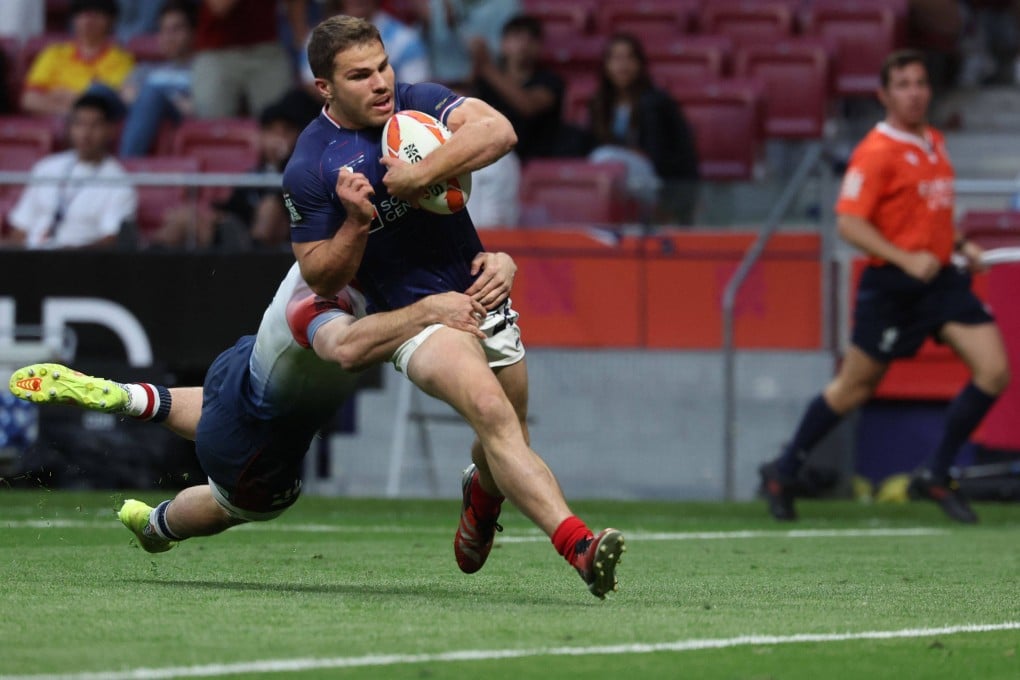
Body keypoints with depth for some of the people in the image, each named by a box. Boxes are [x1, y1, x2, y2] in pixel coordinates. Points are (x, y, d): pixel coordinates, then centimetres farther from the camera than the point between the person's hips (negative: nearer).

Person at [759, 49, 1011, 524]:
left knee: (994, 370, -7)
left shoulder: (935, 142, 13)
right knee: (855, 387, 4)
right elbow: (848, 223, -17)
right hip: (890, 286, -7)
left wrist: (960, 245, 12)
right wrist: (905, 259, -24)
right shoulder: (876, 152, -13)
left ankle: (935, 476, 5)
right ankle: (782, 473, 23)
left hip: (940, 279, 7)